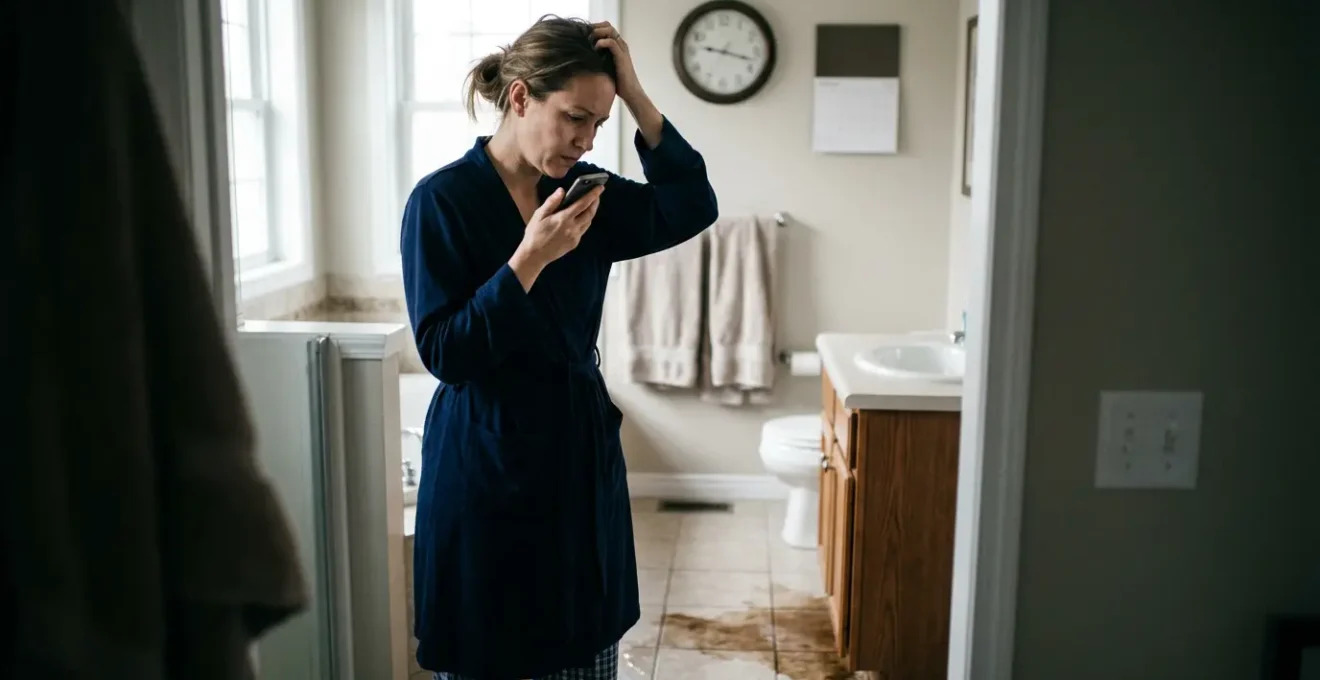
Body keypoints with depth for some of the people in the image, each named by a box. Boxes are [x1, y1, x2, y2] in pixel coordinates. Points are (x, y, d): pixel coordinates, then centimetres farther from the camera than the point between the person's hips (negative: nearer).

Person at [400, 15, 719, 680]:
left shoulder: (583, 189, 5)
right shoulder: (442, 198, -11)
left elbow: (691, 208, -4)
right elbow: (442, 353, -15)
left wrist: (636, 95, -11)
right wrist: (529, 259, -24)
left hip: (581, 452, 5)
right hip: (488, 460, -5)